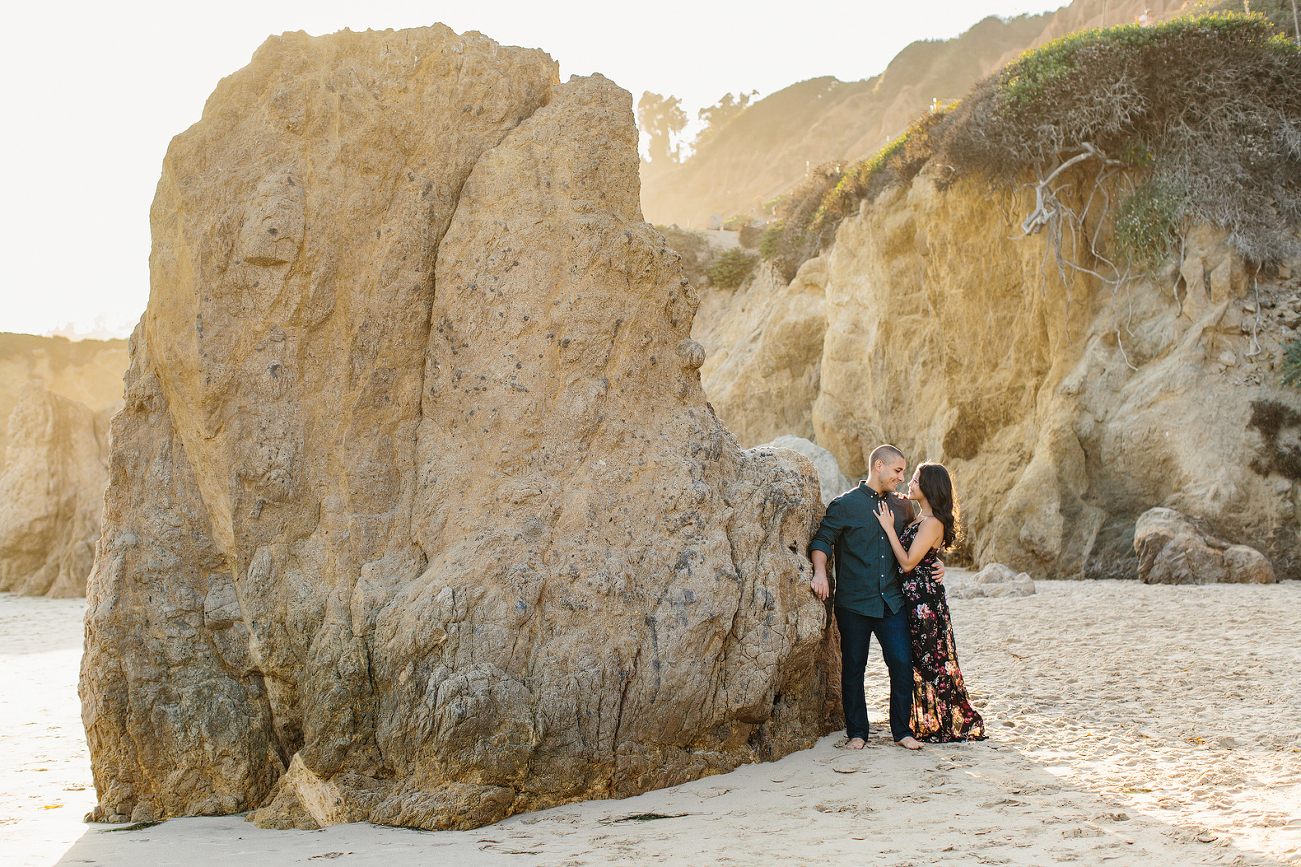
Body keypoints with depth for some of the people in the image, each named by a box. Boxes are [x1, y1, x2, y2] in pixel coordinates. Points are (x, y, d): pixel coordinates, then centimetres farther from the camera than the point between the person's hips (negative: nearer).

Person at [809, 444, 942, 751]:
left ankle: (902, 730, 9)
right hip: (854, 602, -3)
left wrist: (933, 565, 9)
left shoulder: (902, 507, 14)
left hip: (891, 602, 3)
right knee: (853, 668, 4)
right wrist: (820, 572, -22)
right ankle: (856, 732, 15)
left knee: (902, 662, -5)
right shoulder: (845, 505, -1)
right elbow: (822, 540, -6)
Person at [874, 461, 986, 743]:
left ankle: (949, 726, 9)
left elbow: (908, 562, -20)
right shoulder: (919, 518, 12)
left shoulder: (932, 523, -17)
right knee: (920, 660, 13)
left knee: (931, 660, -1)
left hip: (925, 598, -10)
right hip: (913, 597, 10)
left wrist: (889, 528, -15)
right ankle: (927, 724, 22)